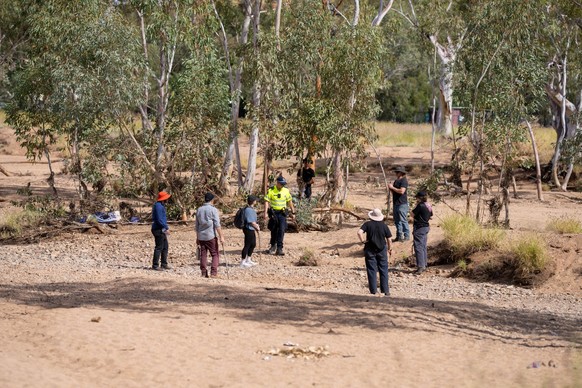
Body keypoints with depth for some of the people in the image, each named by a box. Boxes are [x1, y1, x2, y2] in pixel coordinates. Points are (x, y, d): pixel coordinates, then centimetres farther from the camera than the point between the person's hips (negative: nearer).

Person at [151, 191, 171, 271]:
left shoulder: (161, 205, 16)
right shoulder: (158, 206, -17)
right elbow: (159, 220, -22)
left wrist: (166, 227, 15)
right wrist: (166, 227, -16)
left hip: (162, 230, 11)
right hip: (158, 229, -11)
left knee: (165, 247, 14)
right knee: (159, 247, -7)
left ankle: (164, 264, 21)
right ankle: (155, 265, -4)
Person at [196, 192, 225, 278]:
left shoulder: (199, 210, 9)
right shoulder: (213, 210, -7)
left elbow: (197, 225, 14)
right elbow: (217, 224, -13)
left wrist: (197, 238, 21)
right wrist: (221, 237, -12)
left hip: (201, 236, 5)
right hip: (211, 236, -5)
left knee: (203, 255, 9)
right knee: (215, 254, 3)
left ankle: (204, 273, 8)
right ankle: (213, 273, -7)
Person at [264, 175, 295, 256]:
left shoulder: (286, 191, 2)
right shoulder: (271, 191, -7)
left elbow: (290, 201, 12)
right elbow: (267, 201, -8)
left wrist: (293, 212, 12)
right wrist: (265, 213, -18)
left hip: (282, 213, 1)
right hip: (273, 213, -1)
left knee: (281, 230, -9)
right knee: (274, 230, 10)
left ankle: (279, 248, -8)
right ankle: (273, 245, 30)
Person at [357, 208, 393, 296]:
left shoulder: (367, 224, -7)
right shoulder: (384, 226, -3)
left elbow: (359, 232, -23)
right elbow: (389, 239, 0)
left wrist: (362, 241, -8)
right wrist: (390, 249, 14)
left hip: (370, 250, -1)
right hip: (382, 250, 1)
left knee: (371, 271, 6)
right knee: (383, 271, 10)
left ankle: (374, 291, 6)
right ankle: (385, 291, 12)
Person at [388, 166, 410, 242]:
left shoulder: (404, 181, -11)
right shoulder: (396, 181, 17)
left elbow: (402, 191, -24)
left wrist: (392, 187, -15)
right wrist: (390, 188, 2)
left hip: (402, 204, -10)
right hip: (396, 203, 10)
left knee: (403, 220, -7)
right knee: (397, 221, 12)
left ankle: (406, 236, -2)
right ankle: (399, 236, 19)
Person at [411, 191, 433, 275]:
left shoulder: (420, 206, -17)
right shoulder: (429, 206, 8)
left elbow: (412, 214, -11)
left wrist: (416, 205, -6)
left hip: (419, 228, -9)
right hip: (426, 226, 9)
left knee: (418, 247, -8)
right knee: (423, 247, 15)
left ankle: (420, 266, -13)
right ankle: (424, 265, 19)